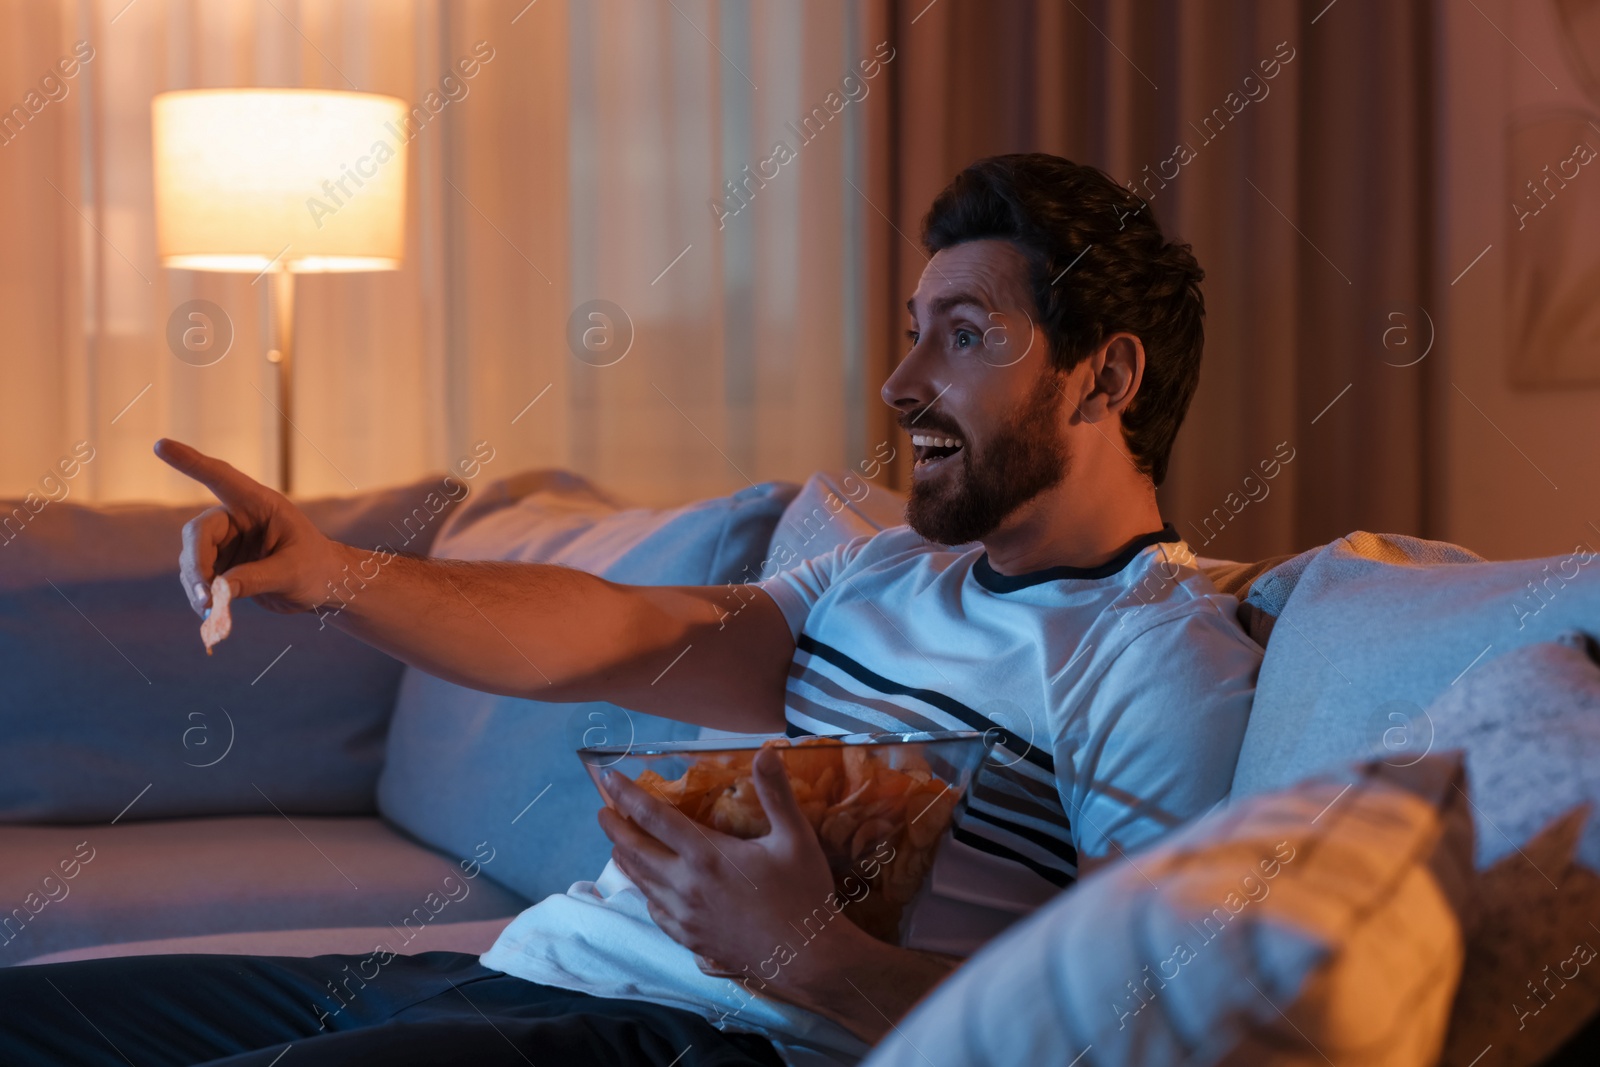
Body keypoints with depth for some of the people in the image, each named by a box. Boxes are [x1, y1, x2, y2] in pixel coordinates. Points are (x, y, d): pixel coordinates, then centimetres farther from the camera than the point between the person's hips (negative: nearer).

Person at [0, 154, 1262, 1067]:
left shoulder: (1171, 668, -5)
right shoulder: (891, 573, 21)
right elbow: (609, 633, 9)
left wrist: (804, 955, -24)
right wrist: (329, 573, -5)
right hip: (520, 963, 9)